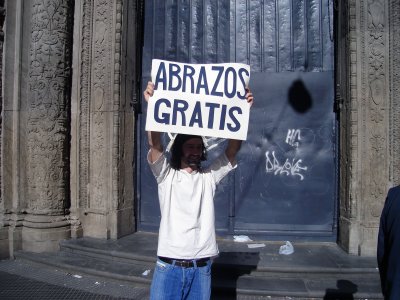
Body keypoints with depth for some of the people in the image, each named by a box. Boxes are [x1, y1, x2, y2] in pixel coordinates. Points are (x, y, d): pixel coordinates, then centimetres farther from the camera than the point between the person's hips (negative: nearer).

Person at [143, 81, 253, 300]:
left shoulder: (209, 177, 7)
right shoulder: (166, 175, 2)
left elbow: (232, 149, -3)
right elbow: (155, 145, -14)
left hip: (201, 267, 2)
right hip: (169, 266, -2)